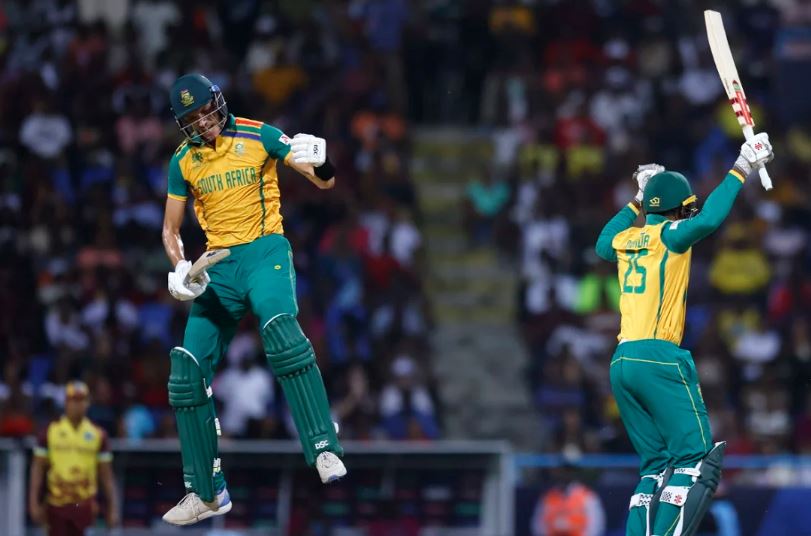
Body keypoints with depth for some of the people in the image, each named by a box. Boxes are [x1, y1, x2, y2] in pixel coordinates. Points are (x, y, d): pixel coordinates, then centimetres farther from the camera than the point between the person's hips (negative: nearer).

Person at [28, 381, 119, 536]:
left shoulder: (97, 435, 5)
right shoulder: (51, 432, 4)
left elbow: (106, 475, 8)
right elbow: (38, 469, 5)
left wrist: (113, 508, 4)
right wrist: (34, 503, -1)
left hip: (83, 505, 0)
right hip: (57, 504, 0)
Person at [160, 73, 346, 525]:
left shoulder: (258, 137, -3)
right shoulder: (183, 161, 8)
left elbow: (325, 182, -4)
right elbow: (171, 229, 17)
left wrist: (320, 162, -29)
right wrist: (180, 269, -3)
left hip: (264, 251, -5)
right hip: (218, 265, 5)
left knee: (280, 329, -34)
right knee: (188, 370, -2)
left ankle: (325, 450, -35)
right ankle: (207, 493, 10)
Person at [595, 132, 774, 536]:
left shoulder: (626, 240, 16)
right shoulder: (670, 235, -4)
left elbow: (603, 244, 41)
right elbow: (710, 217, -23)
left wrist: (638, 201, 42)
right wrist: (740, 170, -15)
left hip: (621, 363, 8)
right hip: (657, 359, -8)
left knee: (656, 464, 13)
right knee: (696, 459, -10)